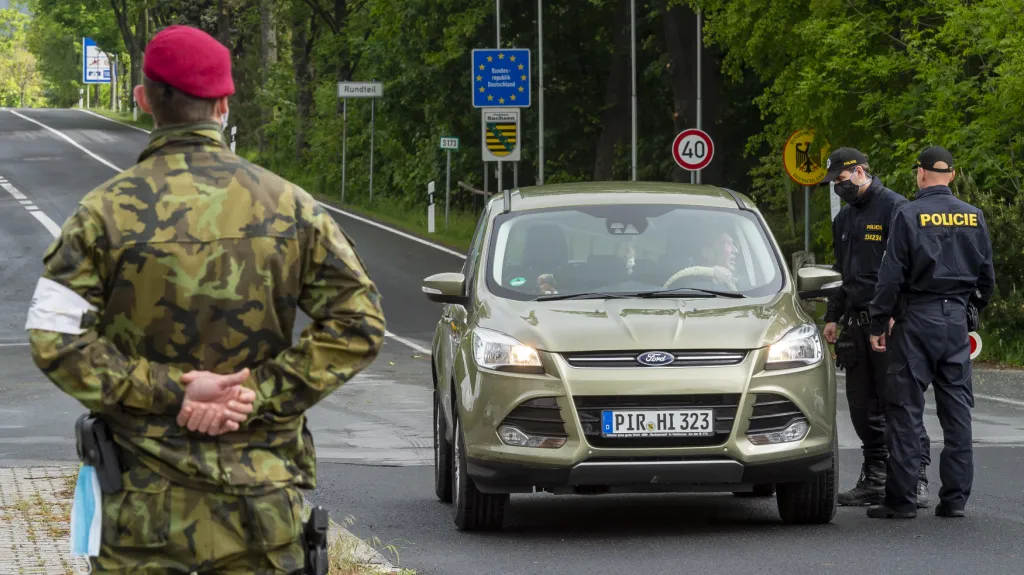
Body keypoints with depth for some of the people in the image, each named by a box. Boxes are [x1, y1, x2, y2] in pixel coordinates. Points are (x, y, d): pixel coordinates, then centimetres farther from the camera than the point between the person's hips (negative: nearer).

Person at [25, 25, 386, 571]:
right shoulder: (290, 208, 1)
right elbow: (357, 323, -3)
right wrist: (260, 395, -7)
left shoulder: (105, 211, -3)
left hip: (145, 497, -1)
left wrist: (166, 391, -10)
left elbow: (55, 338, -11)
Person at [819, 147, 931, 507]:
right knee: (862, 405, 8)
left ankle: (917, 479, -7)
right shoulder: (844, 218, 20)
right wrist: (832, 317, 22)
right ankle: (874, 480, 14)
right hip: (856, 325, 8)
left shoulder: (894, 207, -7)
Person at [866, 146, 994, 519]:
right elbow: (987, 275, 12)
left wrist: (878, 324, -1)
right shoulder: (973, 217, 5)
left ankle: (900, 499, -3)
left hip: (918, 320, -4)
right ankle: (955, 498, 7)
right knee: (957, 408, 8)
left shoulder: (910, 216, -7)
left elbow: (891, 276, -8)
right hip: (958, 319, 4)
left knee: (905, 409, -1)